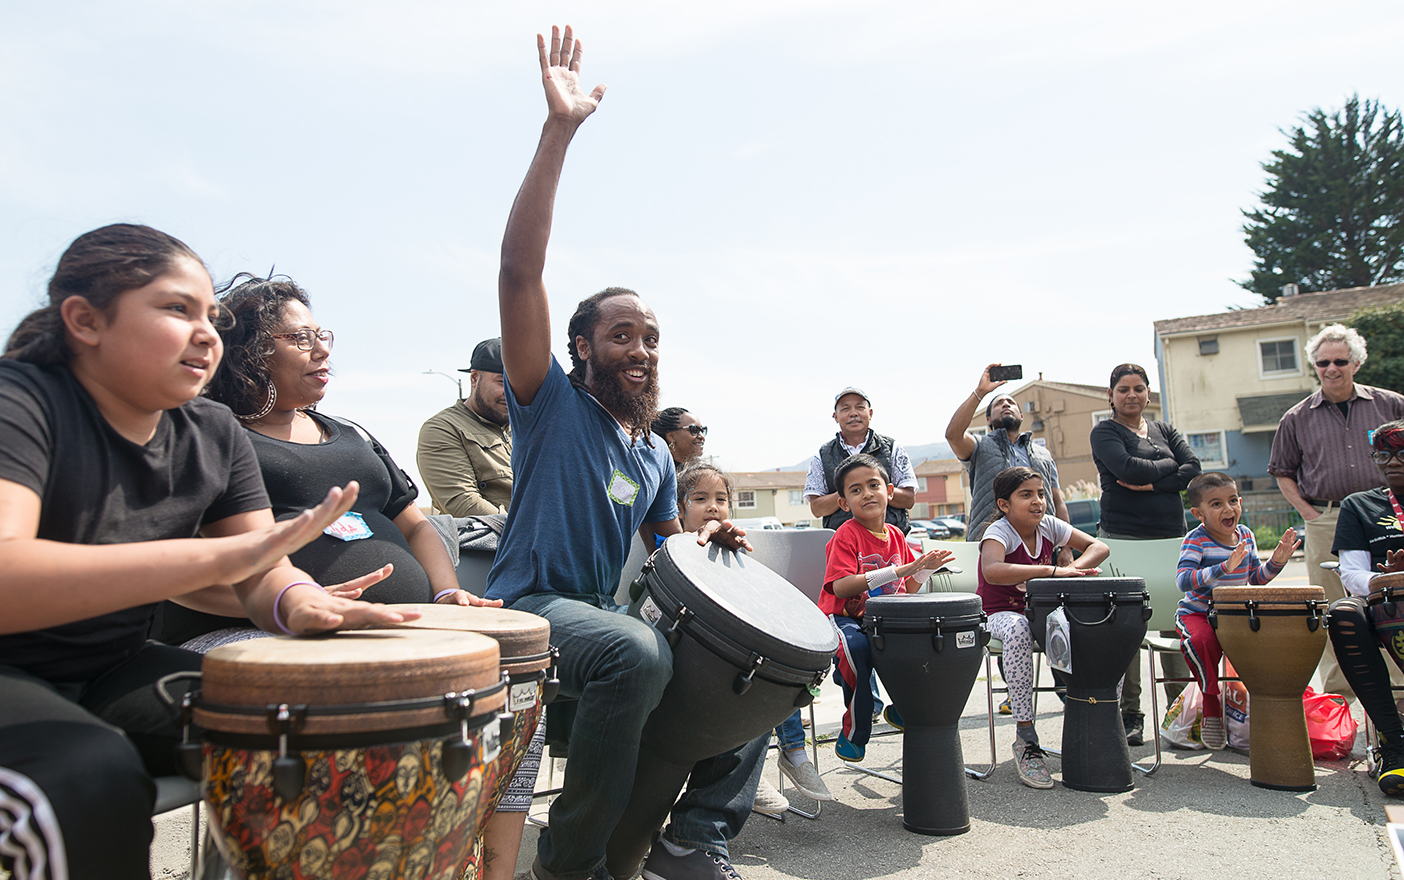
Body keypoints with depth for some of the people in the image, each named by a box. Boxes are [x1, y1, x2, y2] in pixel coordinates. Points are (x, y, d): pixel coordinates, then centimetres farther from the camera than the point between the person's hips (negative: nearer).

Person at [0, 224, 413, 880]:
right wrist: (221, 555, -43)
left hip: (113, 671, 6)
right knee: (93, 779, -34)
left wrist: (298, 603, -26)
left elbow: (264, 576, -1)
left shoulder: (215, 434, 2)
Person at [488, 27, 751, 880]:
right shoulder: (552, 404, -4)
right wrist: (558, 132, -22)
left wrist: (709, 544, -1)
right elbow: (520, 272, -17)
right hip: (529, 605, -7)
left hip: (607, 610, 7)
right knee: (639, 651, -36)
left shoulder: (657, 455, 16)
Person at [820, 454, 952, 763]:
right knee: (858, 647, -37)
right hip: (844, 618, -5)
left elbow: (905, 591, 14)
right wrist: (898, 570, -28)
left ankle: (901, 709, 7)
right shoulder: (846, 535, -11)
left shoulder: (896, 536, 9)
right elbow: (841, 587, -25)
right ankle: (854, 733, -14)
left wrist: (926, 568, -5)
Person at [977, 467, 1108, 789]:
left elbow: (1098, 546, 3)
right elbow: (992, 571, -40)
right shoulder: (999, 532, -18)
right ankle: (1025, 738, -33)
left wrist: (1073, 569, -18)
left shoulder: (1049, 526, 1)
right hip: (1001, 614, -5)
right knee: (1018, 629, -40)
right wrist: (1052, 570, -38)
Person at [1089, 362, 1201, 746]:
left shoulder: (1164, 430, 18)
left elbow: (1193, 469, 3)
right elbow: (1129, 469, -15)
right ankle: (1129, 715, 3)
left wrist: (1152, 484, -10)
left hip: (1172, 537, 4)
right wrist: (1168, 464, -1)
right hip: (1123, 537, -4)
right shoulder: (1105, 432, 3)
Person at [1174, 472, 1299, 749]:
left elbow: (1255, 578, 16)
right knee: (1202, 640, -36)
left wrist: (1275, 562, -3)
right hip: (1197, 613, -5)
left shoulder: (1245, 535, 6)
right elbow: (1183, 579, -29)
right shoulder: (1196, 540, -15)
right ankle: (1211, 705, -13)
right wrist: (1224, 567, -39)